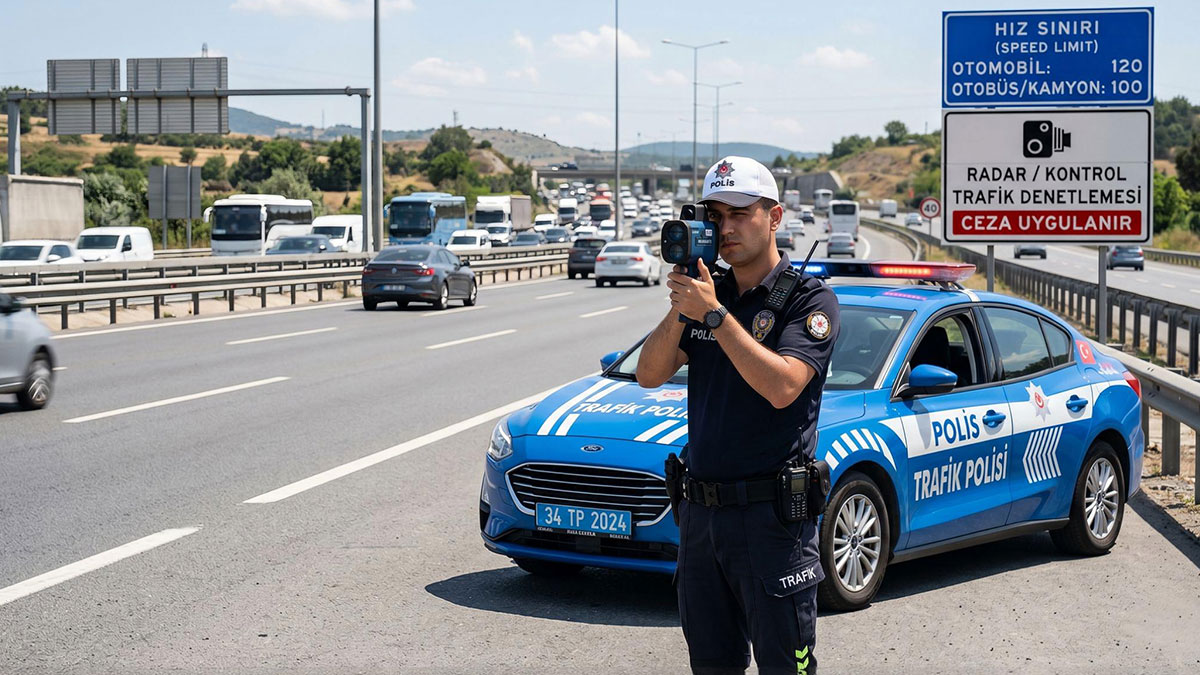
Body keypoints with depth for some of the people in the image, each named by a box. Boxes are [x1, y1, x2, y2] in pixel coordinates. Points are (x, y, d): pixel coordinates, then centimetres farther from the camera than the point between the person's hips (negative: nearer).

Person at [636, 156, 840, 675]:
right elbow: (650, 374, 4)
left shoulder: (809, 299, -7)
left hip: (772, 515, -6)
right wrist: (680, 309, -11)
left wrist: (713, 314, -21)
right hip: (701, 511, 6)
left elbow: (782, 387, -23)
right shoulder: (709, 292, 12)